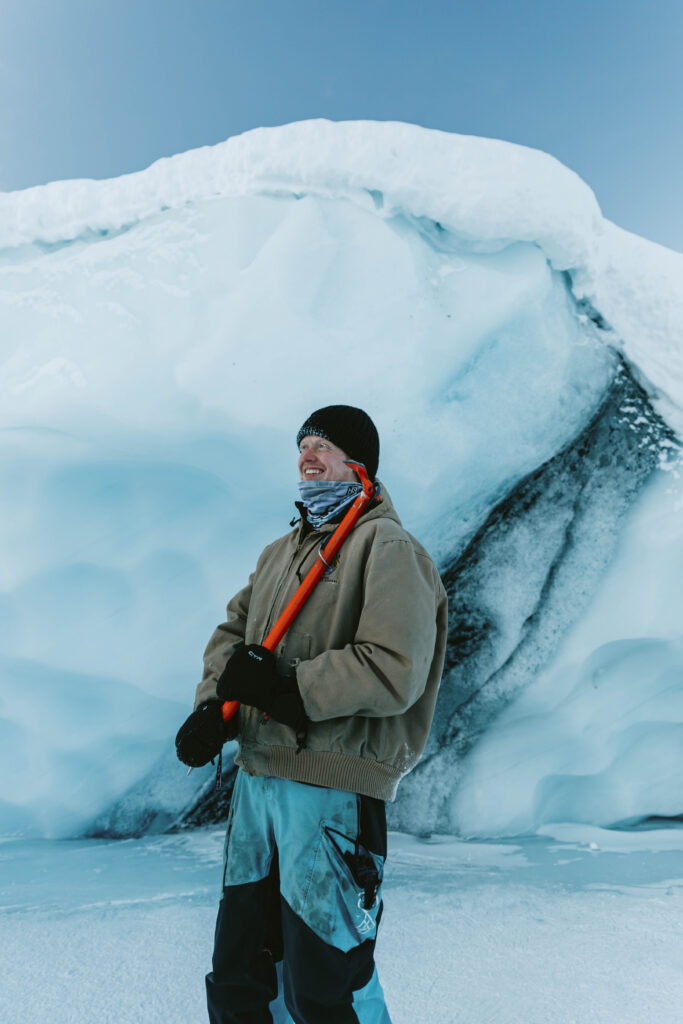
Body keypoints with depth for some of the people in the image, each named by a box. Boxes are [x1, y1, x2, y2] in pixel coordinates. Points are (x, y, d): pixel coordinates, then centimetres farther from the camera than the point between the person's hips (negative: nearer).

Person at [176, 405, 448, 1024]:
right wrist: (213, 706, -1)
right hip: (256, 777, 7)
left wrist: (287, 688, -18)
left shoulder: (385, 546, -9)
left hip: (332, 787, -7)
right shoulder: (280, 552, 16)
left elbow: (393, 672, -19)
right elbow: (233, 633, 16)